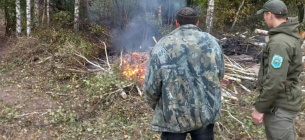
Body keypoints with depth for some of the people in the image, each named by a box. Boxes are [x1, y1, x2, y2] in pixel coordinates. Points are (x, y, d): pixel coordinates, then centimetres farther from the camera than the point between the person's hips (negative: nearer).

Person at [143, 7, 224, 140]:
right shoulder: (212, 42, -2)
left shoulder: (162, 47, -12)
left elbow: (151, 87, -10)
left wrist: (155, 105, 10)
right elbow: (220, 74, 9)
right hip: (207, 111, 3)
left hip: (174, 115, -3)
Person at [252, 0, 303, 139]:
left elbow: (275, 82, -27)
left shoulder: (280, 42, -24)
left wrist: (259, 108, -20)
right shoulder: (290, 36, 8)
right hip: (285, 100, 10)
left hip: (280, 106, -10)